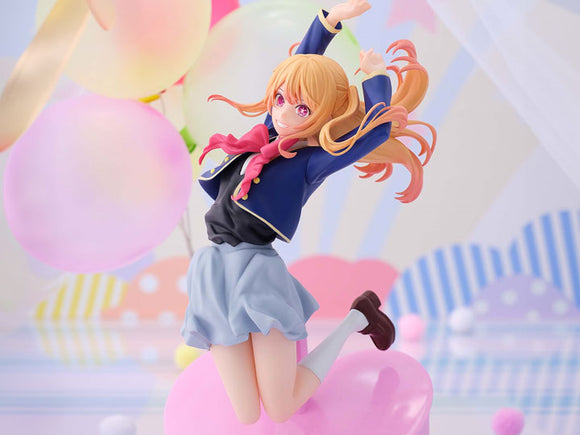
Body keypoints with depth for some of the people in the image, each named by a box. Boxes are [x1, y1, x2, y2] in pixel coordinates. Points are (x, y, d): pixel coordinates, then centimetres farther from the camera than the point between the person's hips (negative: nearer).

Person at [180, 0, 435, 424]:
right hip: (215, 275, 5)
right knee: (247, 418, -1)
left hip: (259, 272, -5)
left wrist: (376, 73, 1)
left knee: (282, 412, -1)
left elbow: (379, 128, -15)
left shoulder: (310, 163, -5)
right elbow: (300, 66, 14)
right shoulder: (266, 136, 12)